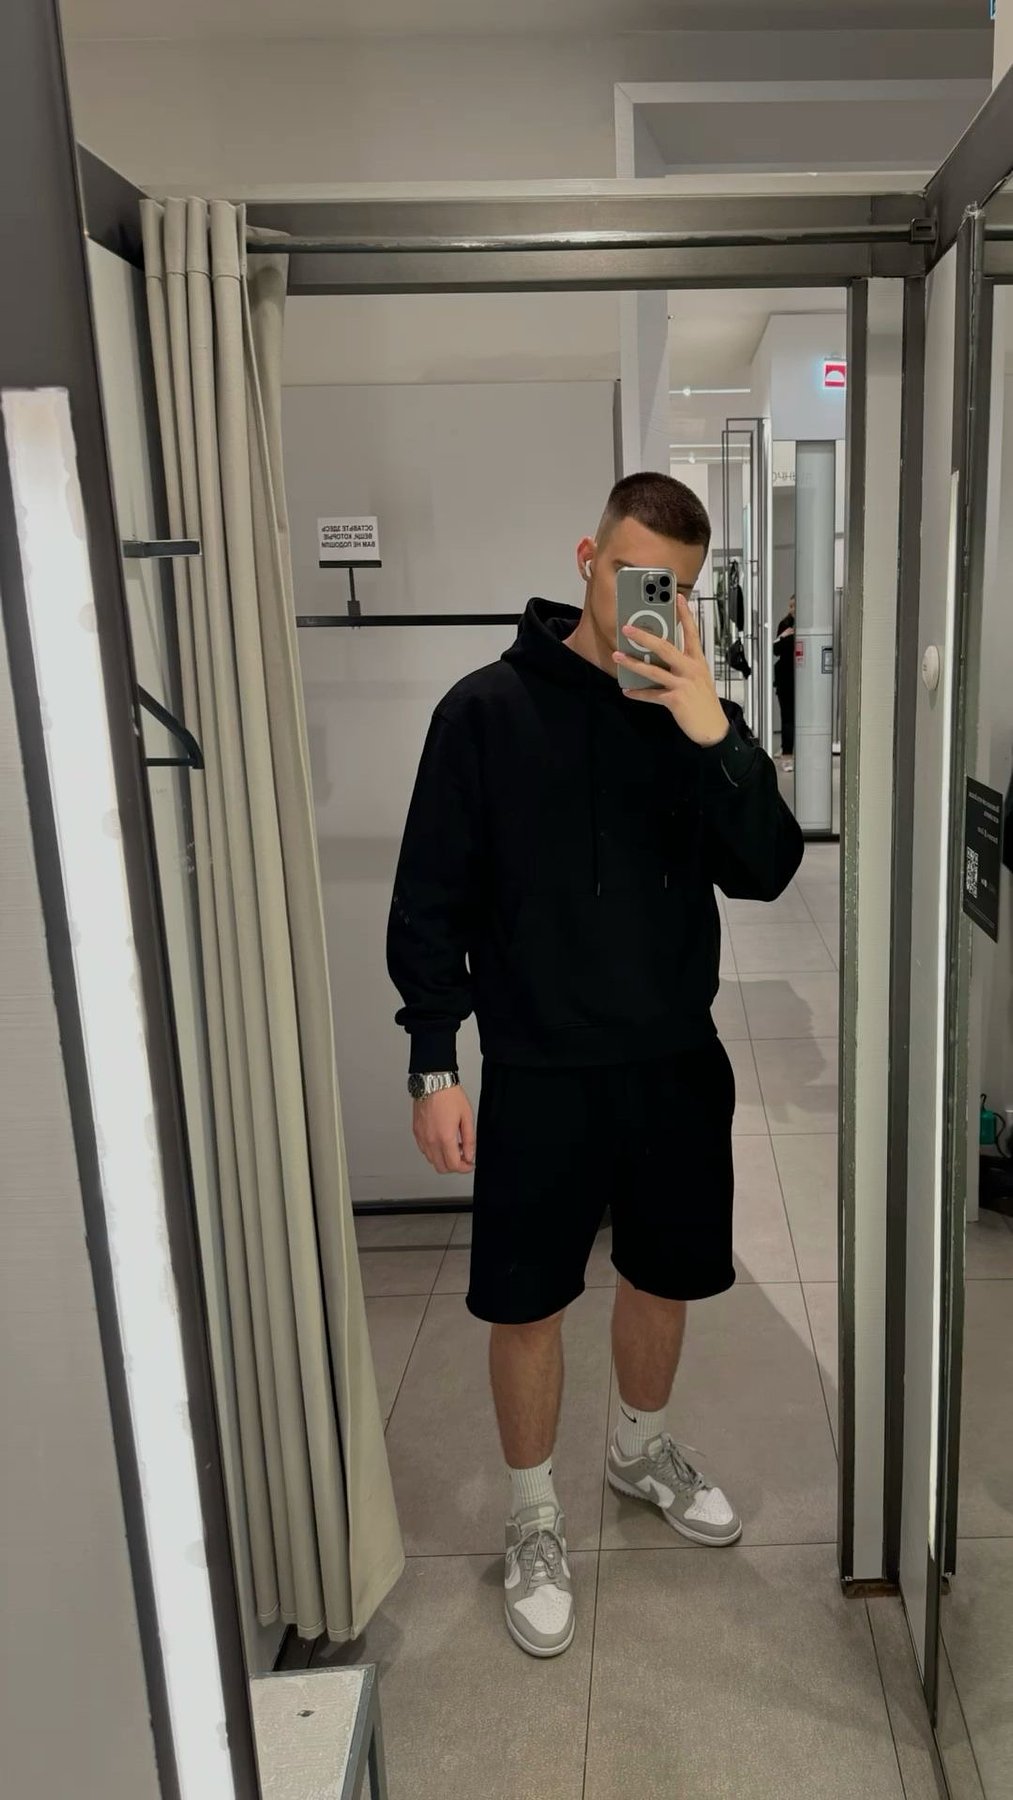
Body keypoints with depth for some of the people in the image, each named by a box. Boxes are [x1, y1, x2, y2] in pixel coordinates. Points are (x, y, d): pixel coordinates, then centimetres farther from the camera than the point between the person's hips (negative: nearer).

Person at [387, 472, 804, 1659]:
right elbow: (431, 900, -7)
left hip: (677, 1060, 4)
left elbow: (766, 873, -9)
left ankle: (642, 1450, 47)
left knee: (665, 1275, 19)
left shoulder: (692, 709, 1)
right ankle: (534, 1520, 32)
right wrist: (434, 1066, -11)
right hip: (541, 1070, -3)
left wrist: (712, 735, -23)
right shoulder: (489, 709, -9)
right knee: (527, 1302, 7)